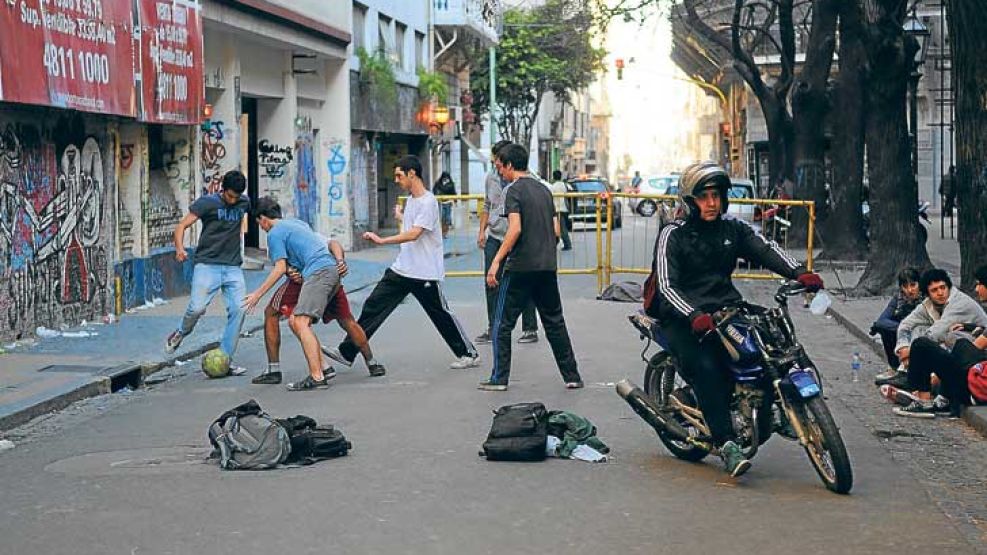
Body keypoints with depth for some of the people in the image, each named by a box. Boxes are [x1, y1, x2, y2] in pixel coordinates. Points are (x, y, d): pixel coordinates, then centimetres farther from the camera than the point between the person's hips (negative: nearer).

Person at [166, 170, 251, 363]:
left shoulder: (244, 203, 11)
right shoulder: (207, 202, -4)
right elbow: (181, 226, -8)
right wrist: (179, 249, -25)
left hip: (233, 267, 4)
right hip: (207, 265, -4)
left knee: (238, 309, -11)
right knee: (197, 307, -18)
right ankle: (181, 333, 16)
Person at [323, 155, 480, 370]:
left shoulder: (428, 202, -16)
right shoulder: (410, 199, 12)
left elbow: (414, 233, -26)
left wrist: (382, 240, -29)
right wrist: (401, 216, 37)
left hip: (425, 273, -8)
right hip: (401, 269, 8)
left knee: (442, 316, 3)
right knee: (373, 306, 2)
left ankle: (469, 354, 18)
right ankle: (346, 352, 3)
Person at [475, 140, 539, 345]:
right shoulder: (491, 177, 8)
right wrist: (482, 230, 12)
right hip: (494, 236, 6)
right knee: (492, 284, 7)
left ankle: (530, 329, 11)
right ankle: (493, 329, 17)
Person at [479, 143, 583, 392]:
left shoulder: (513, 190, -8)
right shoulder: (544, 189, 13)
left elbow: (515, 229, -19)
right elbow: (556, 231, 13)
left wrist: (496, 261, -19)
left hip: (520, 267, -6)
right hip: (548, 267, 6)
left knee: (502, 323, 4)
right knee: (555, 322, 12)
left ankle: (499, 378, 5)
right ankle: (572, 377, 12)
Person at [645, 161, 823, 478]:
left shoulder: (733, 229, 12)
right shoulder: (673, 235, -2)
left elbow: (765, 249, -4)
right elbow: (666, 285, -15)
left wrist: (798, 272, -24)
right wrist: (694, 315, -32)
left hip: (726, 307, 5)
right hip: (683, 317, -5)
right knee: (706, 368, -29)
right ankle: (727, 444, -31)